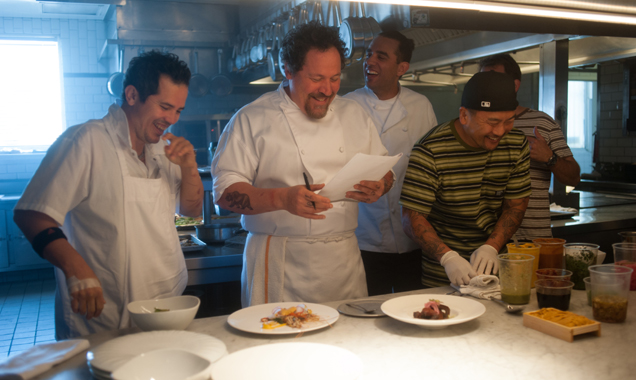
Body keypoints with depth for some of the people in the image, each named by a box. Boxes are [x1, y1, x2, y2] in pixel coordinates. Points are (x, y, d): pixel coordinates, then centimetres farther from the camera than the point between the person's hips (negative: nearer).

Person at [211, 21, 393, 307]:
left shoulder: (353, 114, 11)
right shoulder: (252, 120, -4)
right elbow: (226, 191, -10)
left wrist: (379, 187, -7)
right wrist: (281, 198, -25)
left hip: (344, 258, 4)